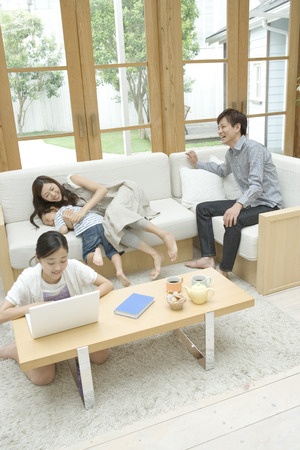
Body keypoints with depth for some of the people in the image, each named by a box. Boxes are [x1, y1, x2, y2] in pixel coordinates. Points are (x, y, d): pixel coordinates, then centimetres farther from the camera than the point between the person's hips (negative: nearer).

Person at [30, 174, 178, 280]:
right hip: (109, 213, 4)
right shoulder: (63, 205, 9)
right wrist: (68, 220, -21)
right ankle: (155, 256, -32)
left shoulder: (72, 181, -5)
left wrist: (84, 209, -24)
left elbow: (102, 189, -13)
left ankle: (165, 235, -36)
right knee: (111, 225, -31)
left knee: (113, 213, -38)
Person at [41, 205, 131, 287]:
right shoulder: (71, 207, 43)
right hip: (103, 222, 6)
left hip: (87, 229, -6)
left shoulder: (58, 214, 23)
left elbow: (64, 230, 10)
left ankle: (96, 251, -31)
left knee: (87, 257, 0)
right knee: (112, 251, 7)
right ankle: (120, 271, -17)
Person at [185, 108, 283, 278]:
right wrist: (198, 164, 36)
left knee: (233, 220, -36)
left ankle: (224, 271, -21)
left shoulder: (254, 148, -19)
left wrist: (238, 205, -46)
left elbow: (256, 186, -30)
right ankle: (208, 258, -1)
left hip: (267, 203, -9)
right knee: (203, 208, 2)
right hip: (249, 201, 9)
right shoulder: (231, 153, 9)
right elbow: (223, 170, 33)